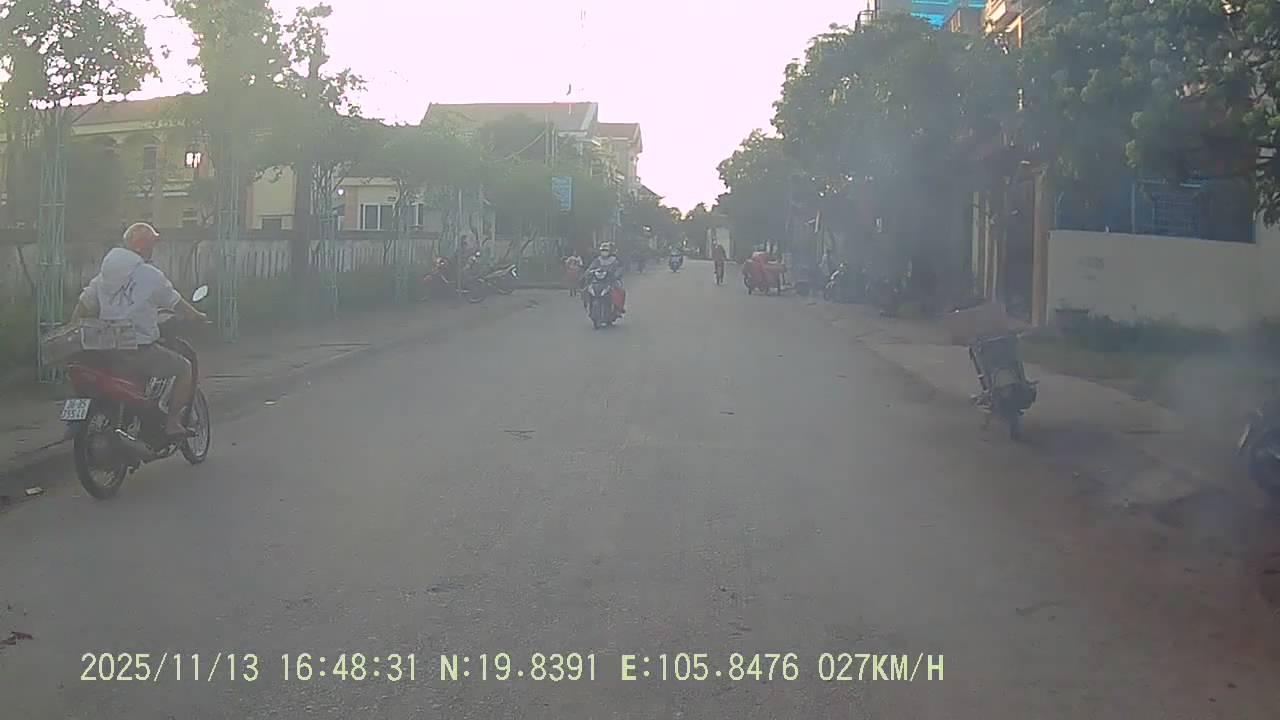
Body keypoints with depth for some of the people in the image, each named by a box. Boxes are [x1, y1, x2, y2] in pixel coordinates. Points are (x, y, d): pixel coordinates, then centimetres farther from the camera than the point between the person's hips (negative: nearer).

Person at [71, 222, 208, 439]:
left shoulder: (103, 275, 9)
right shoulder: (152, 276, -9)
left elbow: (83, 306, 13)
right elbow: (177, 305, 1)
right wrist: (198, 316, 19)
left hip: (107, 348, 7)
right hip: (140, 349, -7)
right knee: (184, 367, 9)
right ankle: (172, 422, 0)